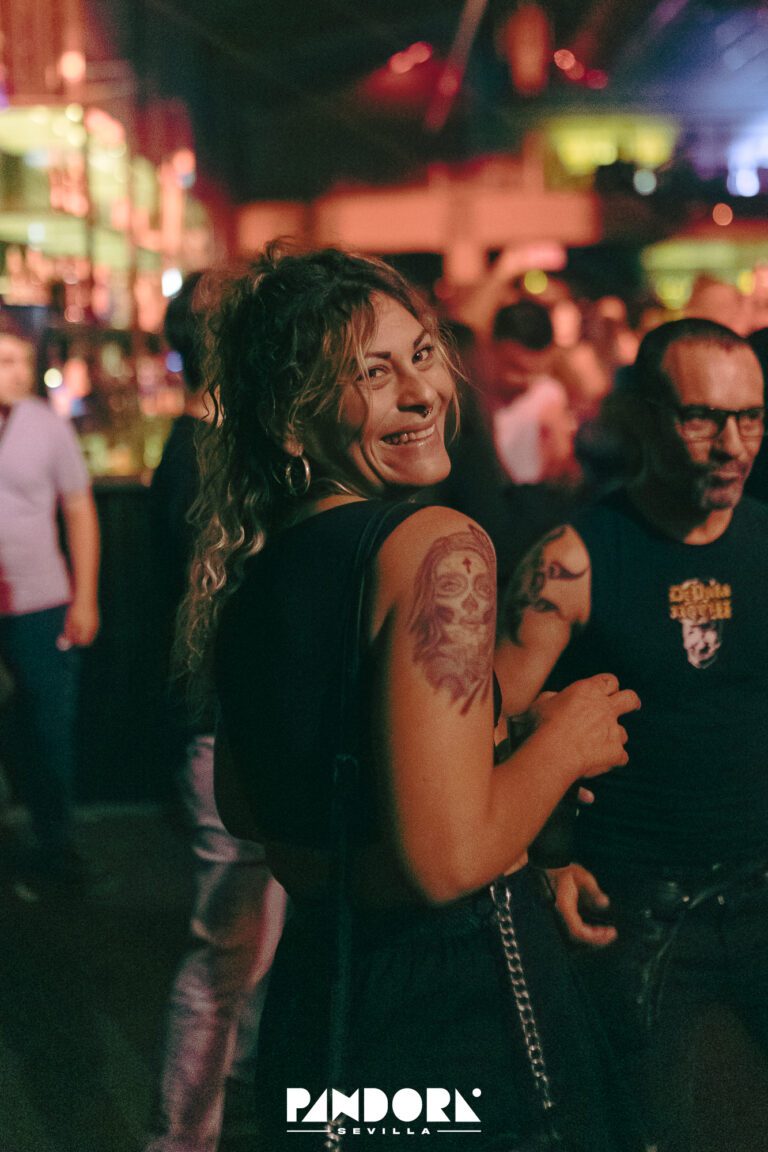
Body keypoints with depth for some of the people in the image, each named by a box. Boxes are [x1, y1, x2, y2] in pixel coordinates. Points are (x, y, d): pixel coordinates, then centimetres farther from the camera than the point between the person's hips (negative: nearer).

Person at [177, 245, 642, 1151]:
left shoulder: (249, 566, 3)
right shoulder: (439, 547, -21)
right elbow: (450, 857, -27)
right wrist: (564, 741, -11)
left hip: (310, 982, 7)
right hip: (460, 1005, -7)